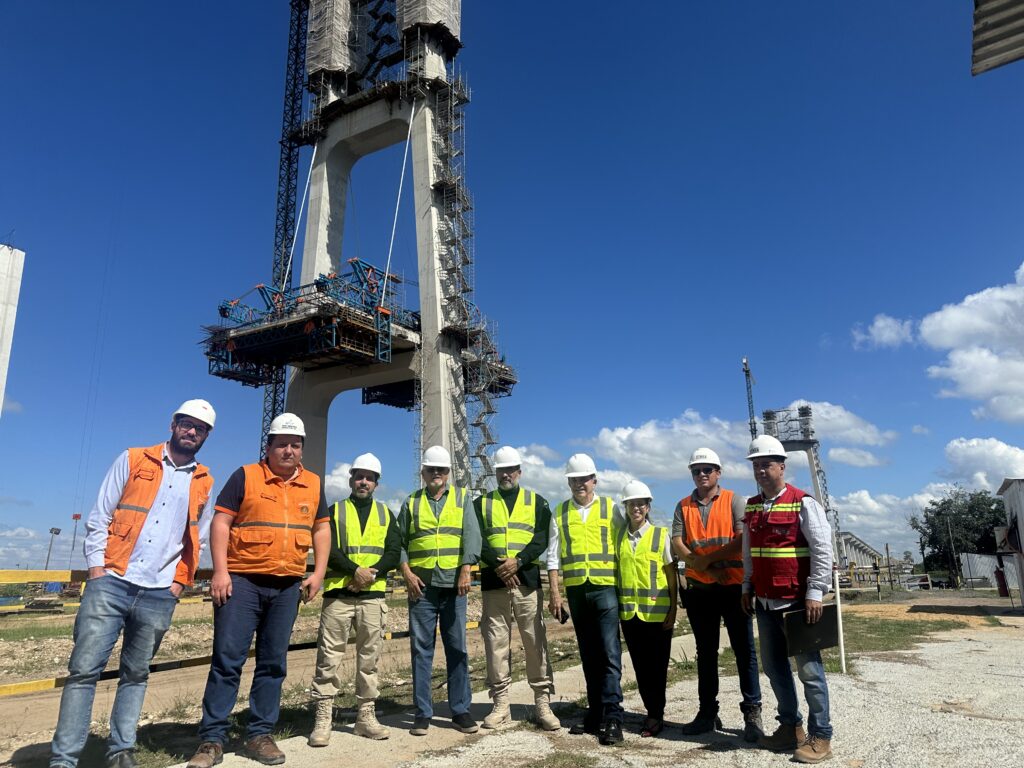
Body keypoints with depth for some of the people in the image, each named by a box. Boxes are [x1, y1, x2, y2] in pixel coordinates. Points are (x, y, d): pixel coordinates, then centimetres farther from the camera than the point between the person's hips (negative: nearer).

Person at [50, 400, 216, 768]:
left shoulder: (204, 483, 9)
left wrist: (180, 581, 6)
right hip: (111, 583, -2)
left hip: (159, 595, 2)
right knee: (84, 669, -4)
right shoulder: (132, 460, 4)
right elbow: (99, 517, 2)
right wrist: (96, 567, -5)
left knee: (136, 675, 10)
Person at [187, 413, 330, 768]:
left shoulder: (313, 484, 10)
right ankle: (212, 739, 10)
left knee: (273, 663, 9)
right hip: (242, 581, -3)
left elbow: (321, 528, 15)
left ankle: (259, 735, 20)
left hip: (288, 587, 4)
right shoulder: (245, 476, -1)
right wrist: (220, 571, -13)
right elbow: (220, 522, -5)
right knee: (227, 659, -2)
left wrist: (318, 573, 6)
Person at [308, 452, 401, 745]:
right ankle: (322, 719, 6)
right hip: (338, 593, -2)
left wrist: (372, 573, -13)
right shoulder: (334, 511, 7)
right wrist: (355, 570, -18)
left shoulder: (385, 514, 13)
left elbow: (393, 553, 3)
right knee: (329, 657, -2)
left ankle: (366, 715, 18)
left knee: (369, 657, 8)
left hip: (373, 595, 2)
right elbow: (326, 550, -7)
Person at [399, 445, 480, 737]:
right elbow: (398, 541, 8)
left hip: (453, 584, 0)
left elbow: (471, 535, -3)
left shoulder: (462, 497, 7)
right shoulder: (411, 503, 10)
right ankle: (423, 712, 14)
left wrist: (465, 572, -13)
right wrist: (406, 572, -5)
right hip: (421, 585, 1)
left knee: (457, 647, 6)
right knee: (421, 648, 4)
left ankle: (460, 710, 16)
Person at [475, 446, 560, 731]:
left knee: (535, 641, 0)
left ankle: (542, 703, 9)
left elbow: (541, 540, -1)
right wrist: (498, 566, -14)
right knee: (496, 643, 4)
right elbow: (478, 541, 0)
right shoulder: (482, 503, 12)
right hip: (493, 582, 1)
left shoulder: (537, 502, 11)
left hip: (527, 580, -1)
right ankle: (501, 704, 14)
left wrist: (518, 561, -16)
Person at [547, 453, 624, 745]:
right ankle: (595, 712, 19)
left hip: (605, 588, -3)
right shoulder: (560, 513, 10)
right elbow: (553, 556, 8)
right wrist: (555, 593, 1)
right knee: (589, 655, 11)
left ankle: (612, 717, -4)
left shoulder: (610, 508, 5)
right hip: (576, 590, 3)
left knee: (609, 653, -8)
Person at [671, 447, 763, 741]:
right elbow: (677, 543, -2)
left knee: (744, 650, 1)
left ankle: (752, 714, 10)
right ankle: (707, 712, 21)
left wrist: (708, 558, -14)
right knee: (705, 652, 12)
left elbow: (744, 538, -13)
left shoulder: (734, 501, 0)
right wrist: (703, 566, -16)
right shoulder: (683, 507, 9)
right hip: (699, 589, 4)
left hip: (733, 586, -3)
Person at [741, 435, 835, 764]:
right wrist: (747, 588, 14)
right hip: (765, 602, 7)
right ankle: (790, 727, 28)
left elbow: (823, 550, -13)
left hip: (798, 601, -7)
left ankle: (820, 736, 13)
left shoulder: (803, 503, -10)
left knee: (809, 668, 1)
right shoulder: (751, 507, 9)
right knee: (773, 666, 14)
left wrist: (814, 593, -16)